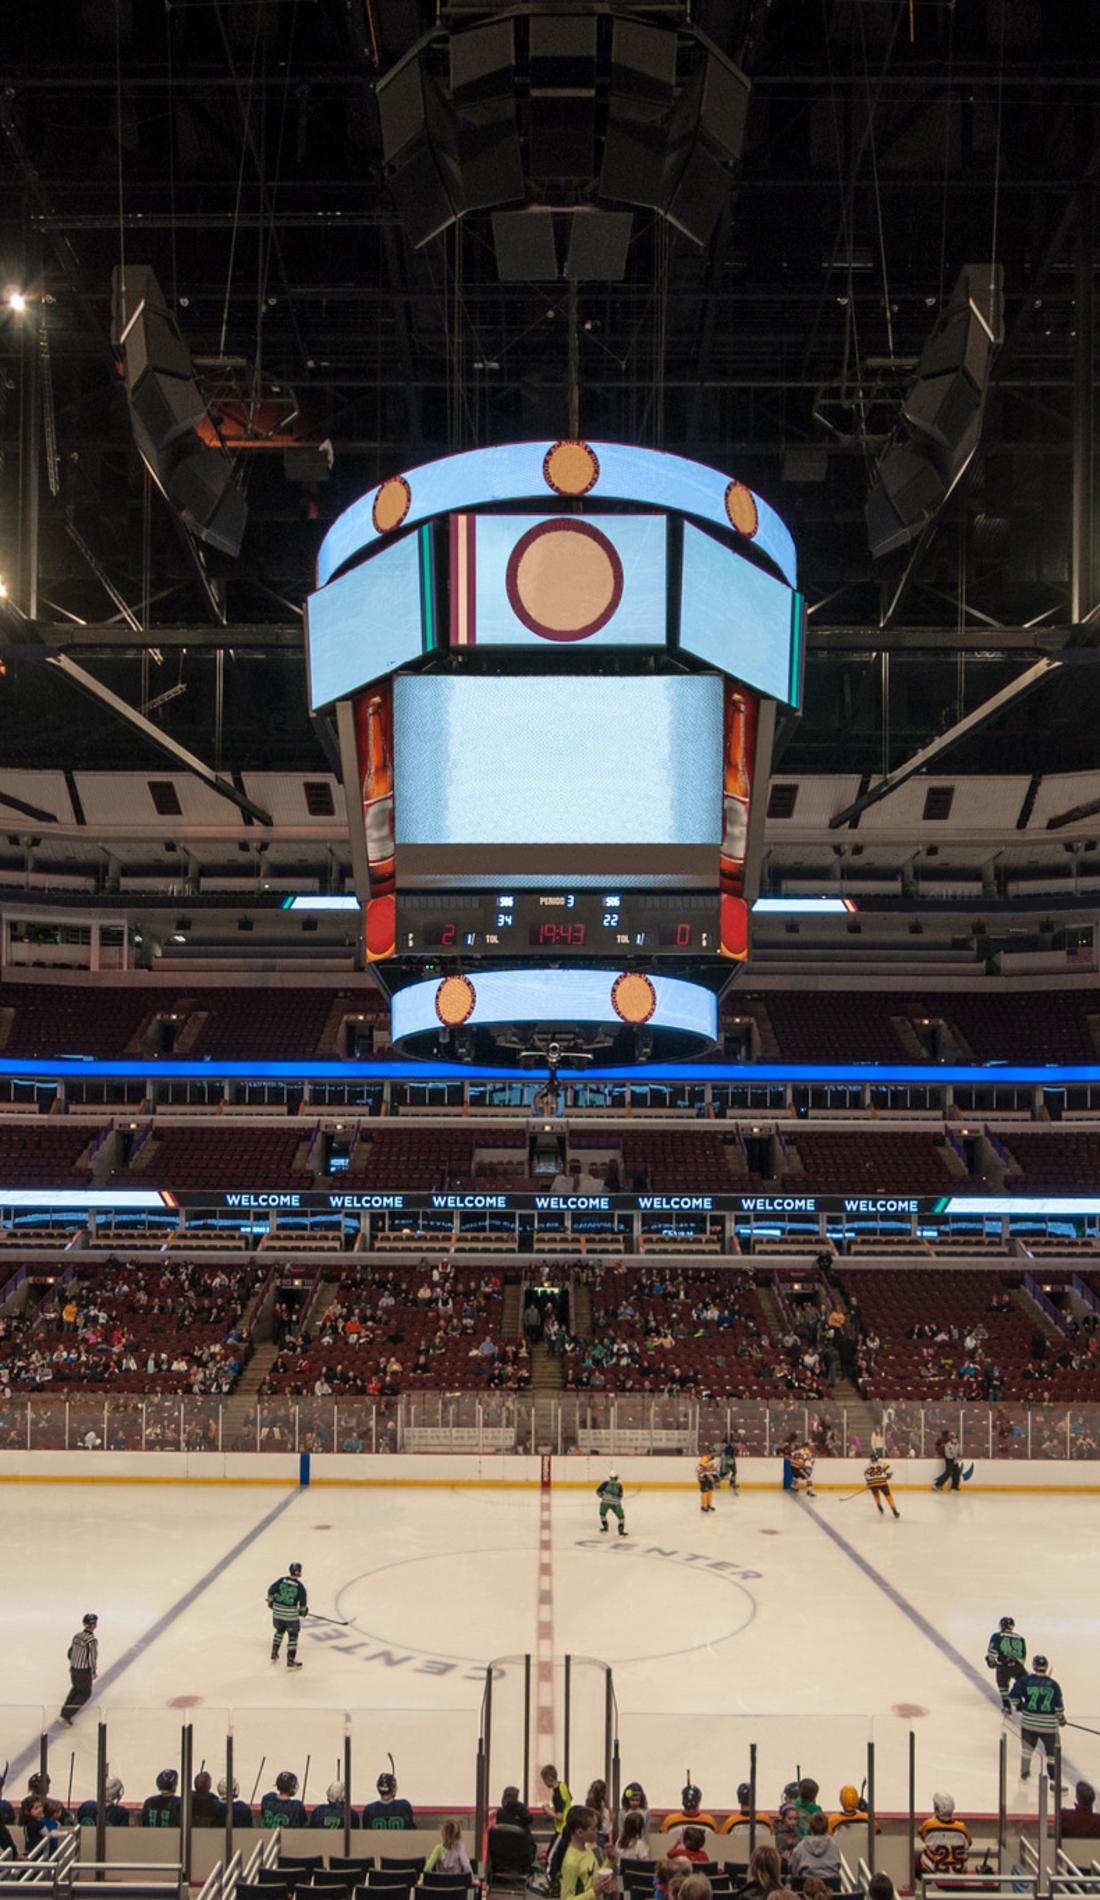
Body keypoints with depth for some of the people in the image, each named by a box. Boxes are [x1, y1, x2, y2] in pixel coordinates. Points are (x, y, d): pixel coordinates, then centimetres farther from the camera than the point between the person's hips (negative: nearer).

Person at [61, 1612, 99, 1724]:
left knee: (75, 1688, 29)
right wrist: (94, 1672, -7)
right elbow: (93, 1657, -21)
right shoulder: (93, 1640, -23)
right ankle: (67, 1715, 7)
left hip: (74, 1668, 7)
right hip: (84, 1671, -7)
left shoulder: (77, 1635, 0)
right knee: (85, 1693, 12)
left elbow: (70, 1651, 10)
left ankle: (64, 1713, 31)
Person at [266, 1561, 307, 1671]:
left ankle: (274, 1654, 36)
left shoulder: (281, 1580, -2)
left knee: (280, 1630, 29)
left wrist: (271, 1601, 19)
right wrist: (303, 1610, 14)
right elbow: (303, 1601, -5)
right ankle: (291, 1662, 8)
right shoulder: (300, 1586, -10)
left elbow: (271, 1590, 1)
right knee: (293, 1636, 9)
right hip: (291, 1614, -4)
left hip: (277, 1612, 4)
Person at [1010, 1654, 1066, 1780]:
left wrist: (1019, 1706, 9)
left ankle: (1024, 1771, 29)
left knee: (1027, 1746, 24)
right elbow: (1058, 1705, -2)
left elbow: (1014, 1696, -10)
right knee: (1053, 1751, 10)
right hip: (1049, 1725, -1)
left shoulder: (1025, 1680, -5)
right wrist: (1061, 1718, 17)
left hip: (1029, 1722, 1)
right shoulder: (1054, 1684, -4)